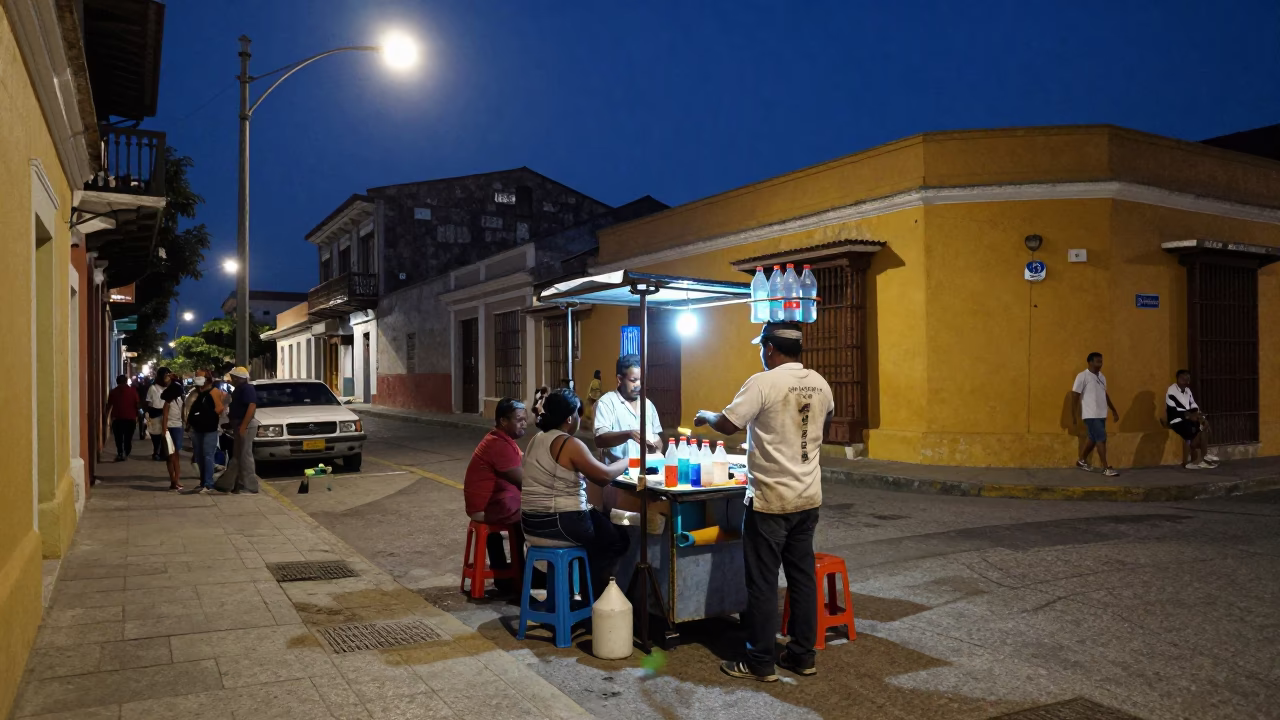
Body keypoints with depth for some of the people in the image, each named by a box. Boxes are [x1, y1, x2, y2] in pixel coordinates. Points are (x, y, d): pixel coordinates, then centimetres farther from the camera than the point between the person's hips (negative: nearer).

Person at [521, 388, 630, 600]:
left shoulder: (537, 440, 10)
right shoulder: (570, 444, -18)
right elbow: (604, 476, -16)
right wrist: (626, 461, 1)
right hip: (560, 522, -9)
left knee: (603, 522, 27)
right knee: (618, 540, 11)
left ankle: (584, 588, 30)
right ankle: (593, 596, 19)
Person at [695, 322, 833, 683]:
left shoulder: (764, 383, -15)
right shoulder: (820, 385, 6)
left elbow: (728, 424, -16)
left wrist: (706, 416, 5)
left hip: (770, 500, -7)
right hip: (808, 498, 7)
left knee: (762, 582, 2)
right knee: (802, 575, 14)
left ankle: (759, 663, 10)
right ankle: (803, 654, 23)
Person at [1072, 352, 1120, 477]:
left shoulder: (1102, 377, 13)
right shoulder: (1082, 376, -11)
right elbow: (1075, 396, -11)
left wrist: (1114, 410, 23)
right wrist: (1074, 416, -14)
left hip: (1101, 414, 8)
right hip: (1091, 415, -8)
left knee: (1093, 439, 15)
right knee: (1101, 439, -10)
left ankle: (1081, 460, 30)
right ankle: (1106, 468, -6)